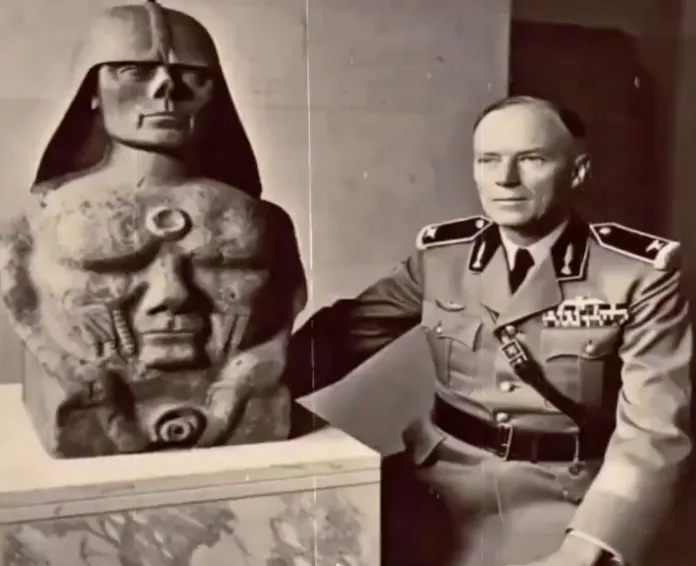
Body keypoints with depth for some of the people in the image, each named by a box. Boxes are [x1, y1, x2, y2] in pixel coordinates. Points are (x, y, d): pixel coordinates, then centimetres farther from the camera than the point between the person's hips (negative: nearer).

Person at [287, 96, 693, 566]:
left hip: (563, 498, -2)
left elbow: (654, 429, -13)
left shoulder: (641, 273, -8)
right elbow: (344, 330, 6)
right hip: (440, 483, 3)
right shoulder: (440, 254, 0)